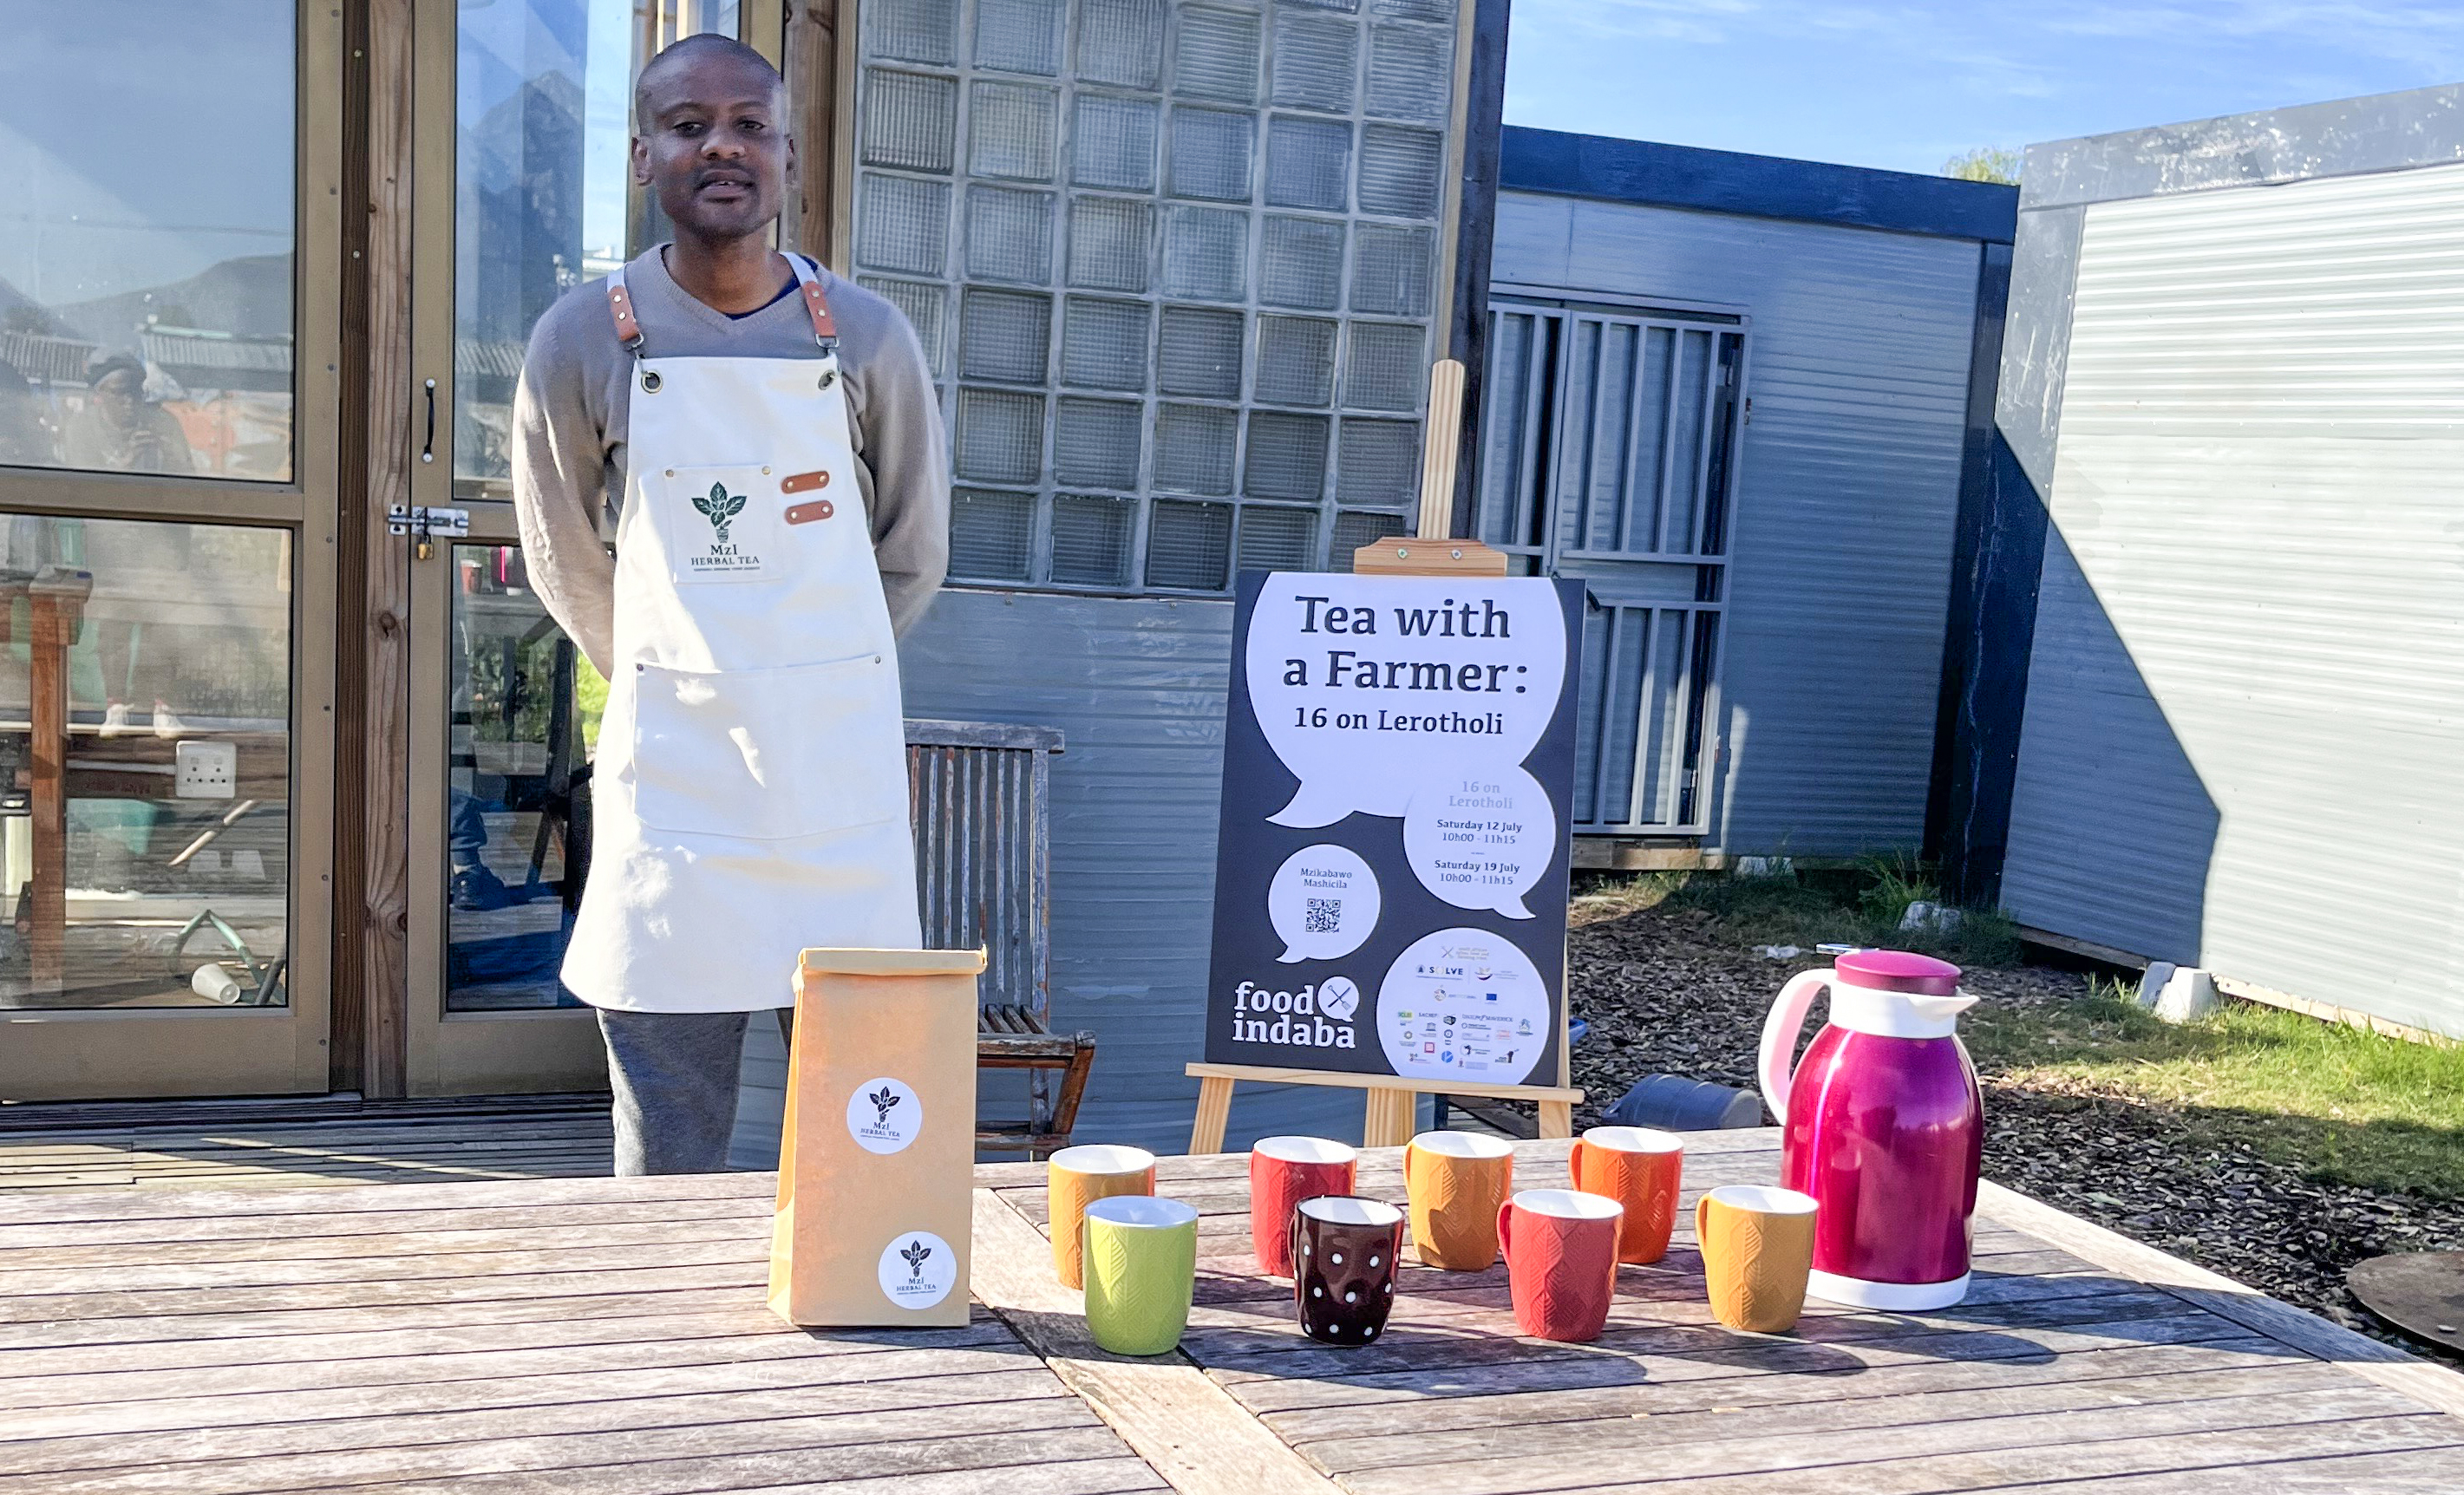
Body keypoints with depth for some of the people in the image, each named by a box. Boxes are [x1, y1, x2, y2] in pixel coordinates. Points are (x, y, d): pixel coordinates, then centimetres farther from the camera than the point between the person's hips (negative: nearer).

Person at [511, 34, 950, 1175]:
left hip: (843, 767, 1)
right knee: (668, 1163, 5)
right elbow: (568, 568, 10)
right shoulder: (583, 340, -1)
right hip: (672, 770, 0)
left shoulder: (866, 337, 0)